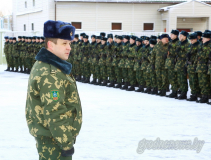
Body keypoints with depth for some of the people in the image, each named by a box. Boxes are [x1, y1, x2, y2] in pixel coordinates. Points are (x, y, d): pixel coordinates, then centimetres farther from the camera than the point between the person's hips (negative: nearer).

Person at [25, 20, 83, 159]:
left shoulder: (43, 66, 12)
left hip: (46, 136, 11)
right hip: (54, 140, -11)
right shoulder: (50, 75, -22)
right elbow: (54, 113, -25)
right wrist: (66, 143, -21)